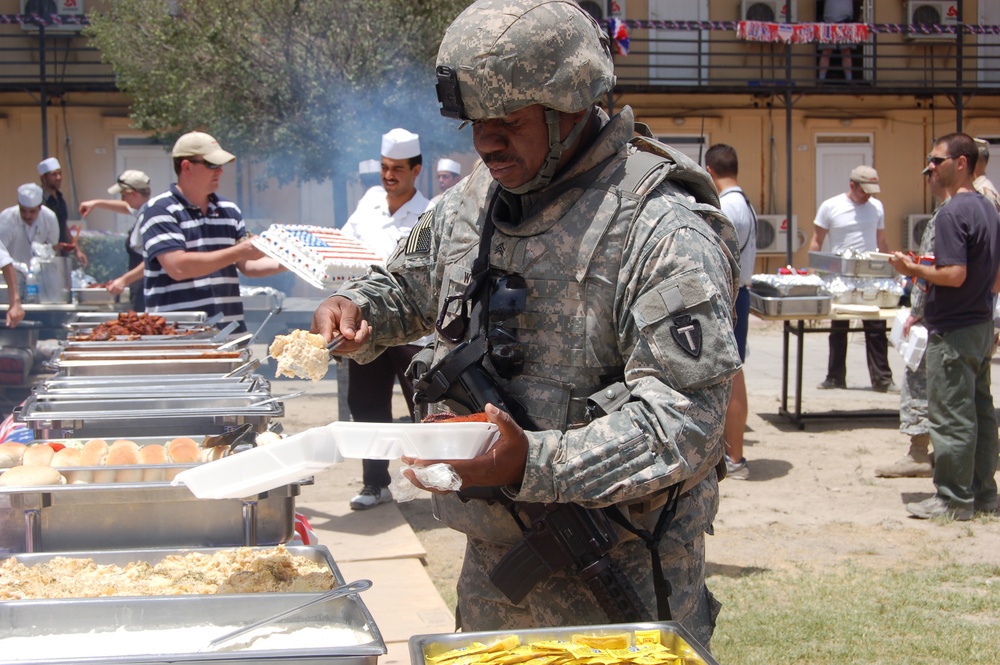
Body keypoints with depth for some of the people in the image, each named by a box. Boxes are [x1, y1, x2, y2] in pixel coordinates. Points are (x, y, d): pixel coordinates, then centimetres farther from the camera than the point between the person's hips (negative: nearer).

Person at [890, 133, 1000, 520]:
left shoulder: (952, 213, -18)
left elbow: (954, 274, -26)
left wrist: (914, 269, -11)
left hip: (952, 330, -9)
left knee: (950, 417, -2)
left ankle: (954, 500, 4)